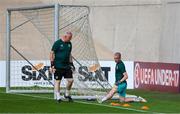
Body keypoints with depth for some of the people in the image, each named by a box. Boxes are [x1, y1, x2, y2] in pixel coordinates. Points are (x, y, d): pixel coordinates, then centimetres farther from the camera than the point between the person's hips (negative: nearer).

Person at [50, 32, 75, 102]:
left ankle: (67, 94, 18)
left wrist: (71, 64, 17)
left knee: (70, 80, 0)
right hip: (58, 66, -6)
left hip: (67, 66, 6)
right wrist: (52, 64, -12)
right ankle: (58, 97, 5)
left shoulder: (69, 44, 11)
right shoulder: (57, 43, -8)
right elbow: (52, 53, -7)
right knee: (57, 81, -1)